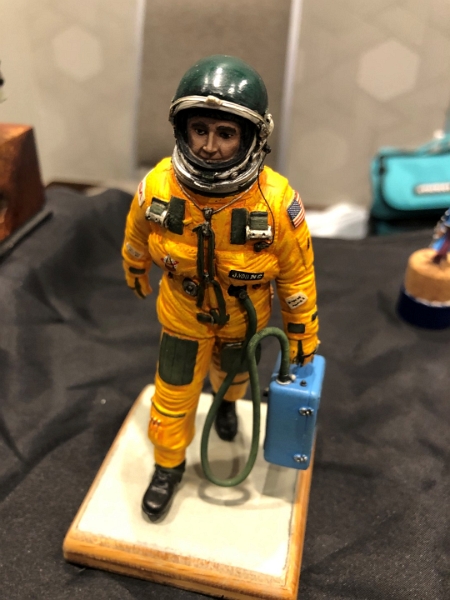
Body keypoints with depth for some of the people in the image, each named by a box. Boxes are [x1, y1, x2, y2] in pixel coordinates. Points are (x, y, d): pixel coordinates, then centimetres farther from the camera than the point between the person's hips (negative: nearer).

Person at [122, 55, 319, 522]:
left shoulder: (276, 200, -32)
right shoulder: (157, 186, -26)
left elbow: (298, 274, -17)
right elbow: (136, 240, -3)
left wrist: (303, 335, -6)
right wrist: (136, 276, 15)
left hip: (244, 317, 0)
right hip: (182, 313, 1)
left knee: (232, 371, 29)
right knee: (172, 396, 12)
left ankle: (226, 402, 66)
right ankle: (168, 466, 41)